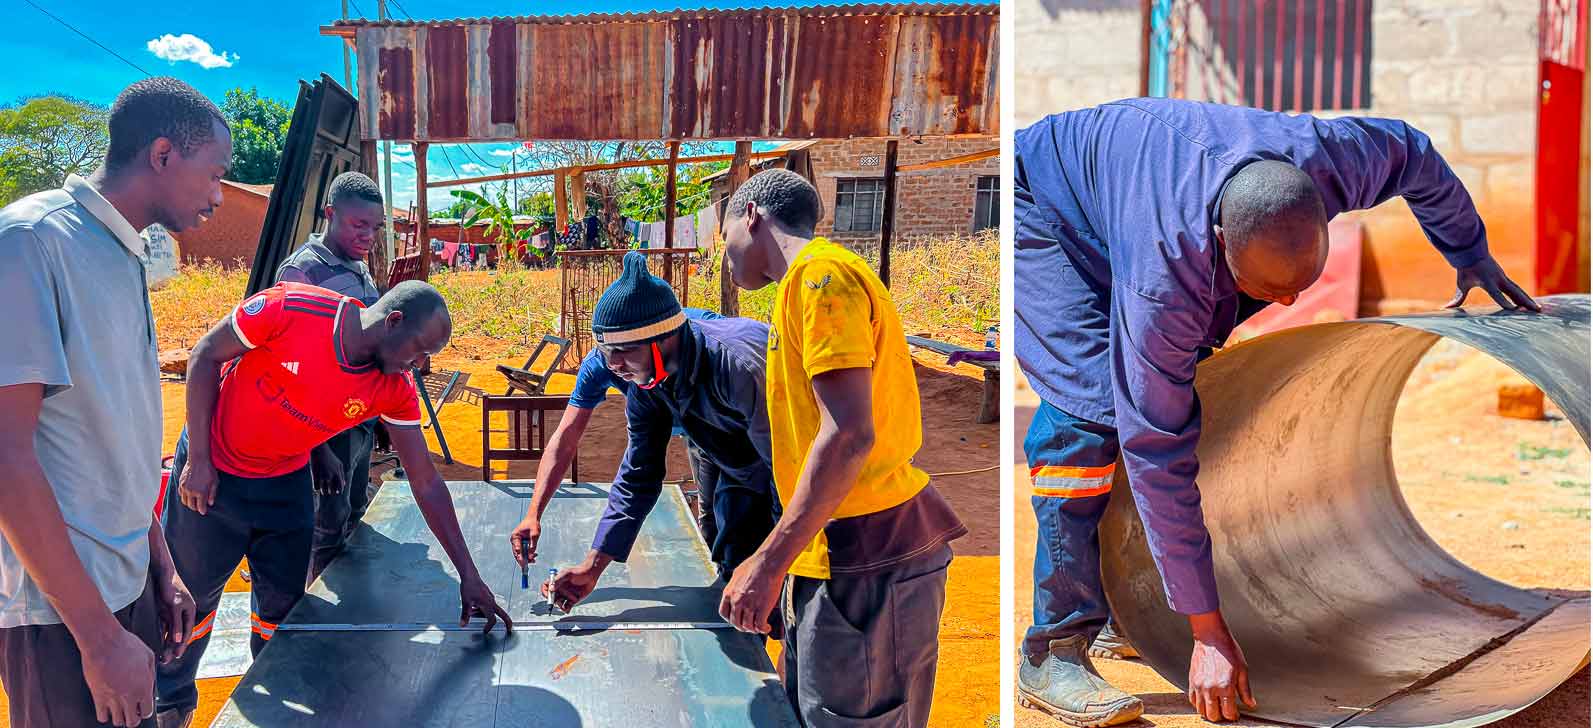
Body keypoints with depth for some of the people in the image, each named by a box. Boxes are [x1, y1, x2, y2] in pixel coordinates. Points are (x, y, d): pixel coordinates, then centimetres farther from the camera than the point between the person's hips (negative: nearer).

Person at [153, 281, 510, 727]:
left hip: (285, 484, 3)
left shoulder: (396, 390, -16)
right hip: (211, 471, -3)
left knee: (283, 603, 8)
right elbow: (206, 357, -15)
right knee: (190, 595, 9)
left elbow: (426, 483, -12)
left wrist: (469, 576, -14)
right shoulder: (289, 308, -29)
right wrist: (197, 459, -15)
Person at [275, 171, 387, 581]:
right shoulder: (302, 271, -16)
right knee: (330, 529, 2)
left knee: (356, 520, 18)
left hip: (363, 421, 8)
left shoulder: (361, 271, 9)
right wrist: (317, 448, -22)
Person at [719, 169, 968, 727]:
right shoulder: (812, 278, 19)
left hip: (866, 561, -10)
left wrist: (768, 563, -19)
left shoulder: (820, 272, -12)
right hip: (840, 555, 10)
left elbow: (849, 434, -22)